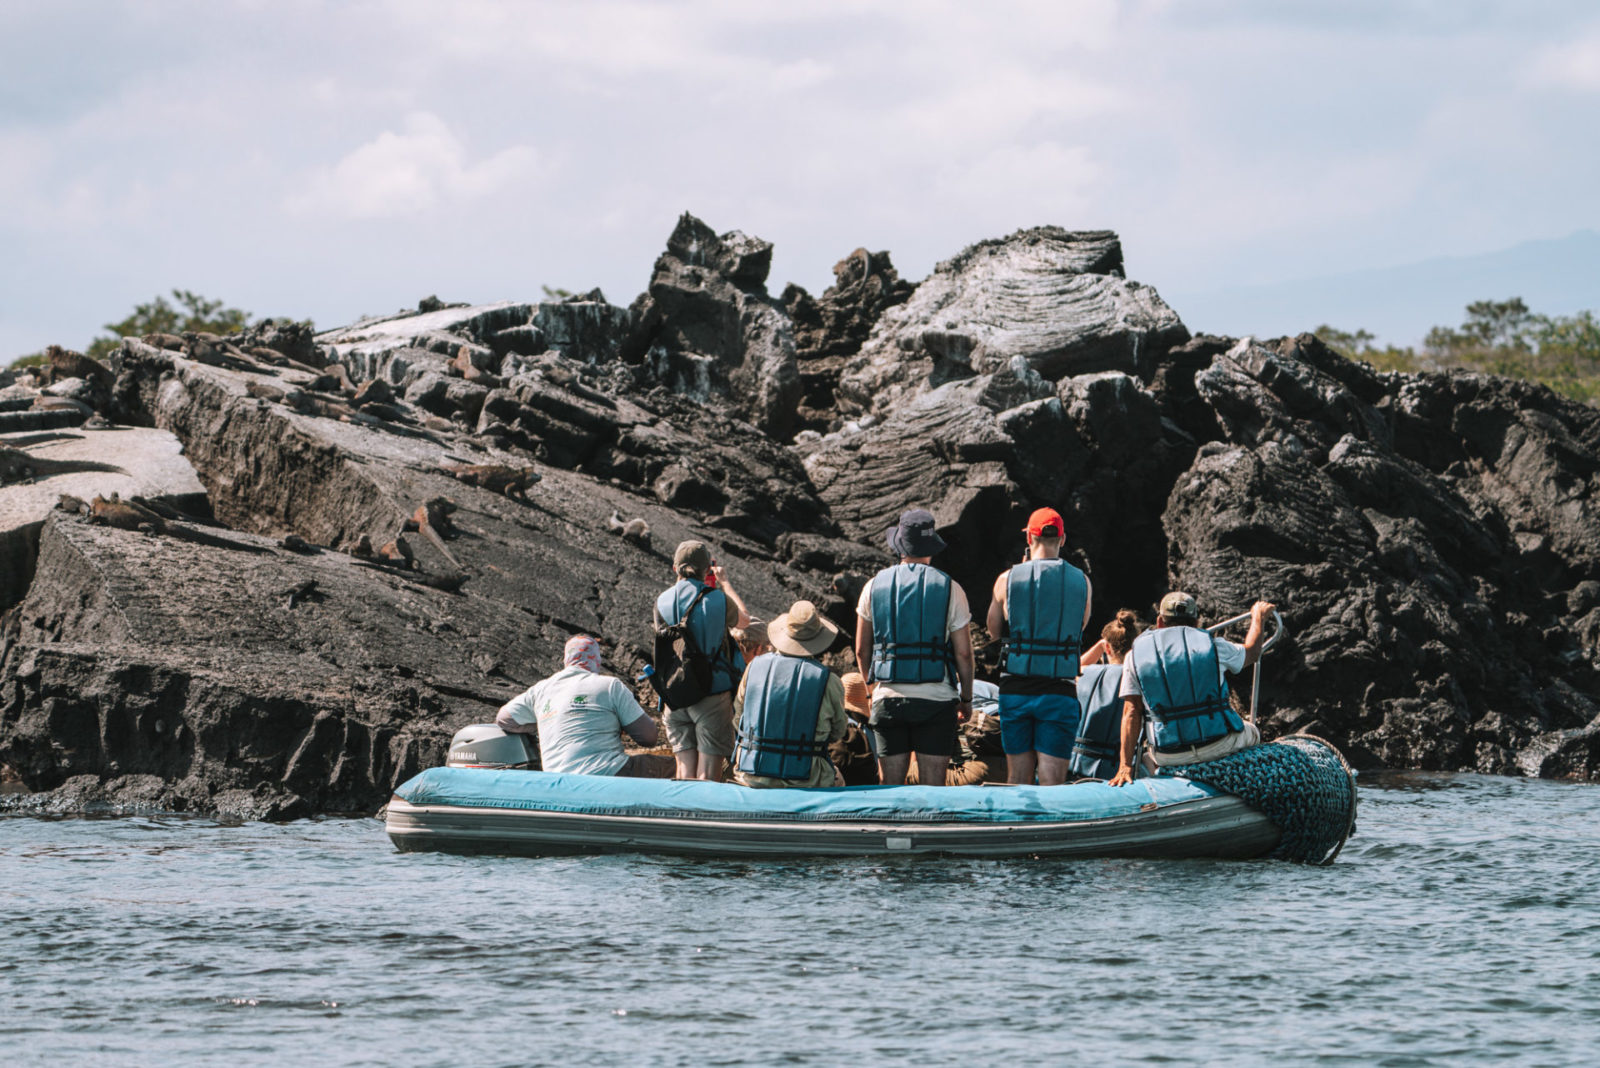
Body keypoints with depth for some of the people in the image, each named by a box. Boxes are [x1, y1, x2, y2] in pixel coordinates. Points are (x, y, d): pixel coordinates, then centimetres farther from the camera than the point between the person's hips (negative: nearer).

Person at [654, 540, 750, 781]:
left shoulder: (663, 602, -3)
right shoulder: (717, 600, -9)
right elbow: (744, 619, 11)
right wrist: (724, 583, 23)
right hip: (713, 695, -3)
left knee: (685, 771, 9)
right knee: (708, 776, -1)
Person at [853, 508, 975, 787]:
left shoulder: (875, 586, 5)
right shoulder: (949, 588, -1)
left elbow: (861, 650, 10)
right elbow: (963, 653, -1)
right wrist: (966, 698, 12)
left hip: (888, 700, 2)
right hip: (936, 699, -2)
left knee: (891, 788, 7)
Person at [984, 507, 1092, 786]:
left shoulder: (1008, 579, -2)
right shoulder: (1081, 582, -1)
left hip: (1015, 690, 1)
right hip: (1059, 693, -1)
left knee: (1018, 780, 9)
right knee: (1051, 782, -1)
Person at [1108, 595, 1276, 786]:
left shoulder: (1136, 655, 3)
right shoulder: (1212, 645, 3)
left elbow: (1131, 712, 0)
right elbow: (1251, 652, 24)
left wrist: (1125, 767, -1)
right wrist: (1258, 617, 44)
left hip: (1170, 760, 1)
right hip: (1220, 747, -1)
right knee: (1252, 732, 30)